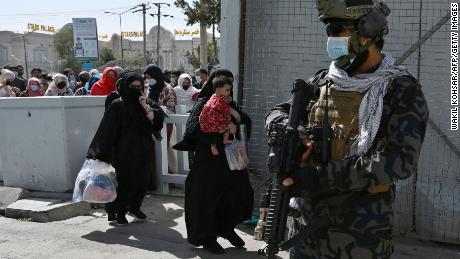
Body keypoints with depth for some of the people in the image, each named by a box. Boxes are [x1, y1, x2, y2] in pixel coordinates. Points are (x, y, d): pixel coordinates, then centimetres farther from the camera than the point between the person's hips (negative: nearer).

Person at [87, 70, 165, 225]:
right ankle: (119, 212, 22)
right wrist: (102, 153, -19)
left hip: (143, 152, 5)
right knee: (124, 183, 2)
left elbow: (156, 122, -3)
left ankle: (134, 206, 34)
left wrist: (146, 106, -15)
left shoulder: (144, 105, 7)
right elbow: (108, 131, -13)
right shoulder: (117, 106, -9)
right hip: (124, 153, -5)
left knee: (142, 182, 11)